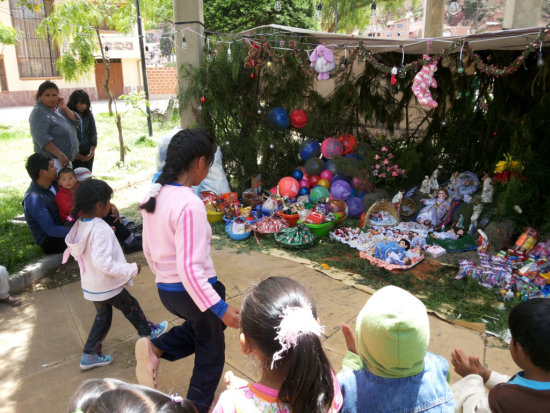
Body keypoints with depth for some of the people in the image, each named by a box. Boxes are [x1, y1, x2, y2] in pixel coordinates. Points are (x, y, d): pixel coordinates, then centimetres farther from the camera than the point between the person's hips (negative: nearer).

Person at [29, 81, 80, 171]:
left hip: (67, 159, 8)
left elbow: (76, 122, 7)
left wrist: (64, 107, -4)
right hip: (52, 160, -8)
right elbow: (41, 137, -21)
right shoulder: (39, 112, -10)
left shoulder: (58, 109, 13)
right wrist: (60, 155, -26)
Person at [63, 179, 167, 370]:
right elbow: (103, 263, -34)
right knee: (131, 307, 16)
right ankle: (148, 332, 39)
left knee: (103, 316, 22)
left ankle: (91, 354, 27)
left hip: (91, 286, 7)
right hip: (107, 287, -7)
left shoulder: (80, 225, -3)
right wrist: (132, 269, -26)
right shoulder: (101, 230, -30)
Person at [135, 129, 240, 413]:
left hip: (166, 290, 8)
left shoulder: (154, 195, 0)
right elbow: (190, 268, -29)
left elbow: (149, 249, 10)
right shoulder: (190, 204, -27)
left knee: (203, 328, 34)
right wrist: (220, 308, -24)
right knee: (211, 353, 17)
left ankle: (155, 349, 14)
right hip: (192, 291, -8)